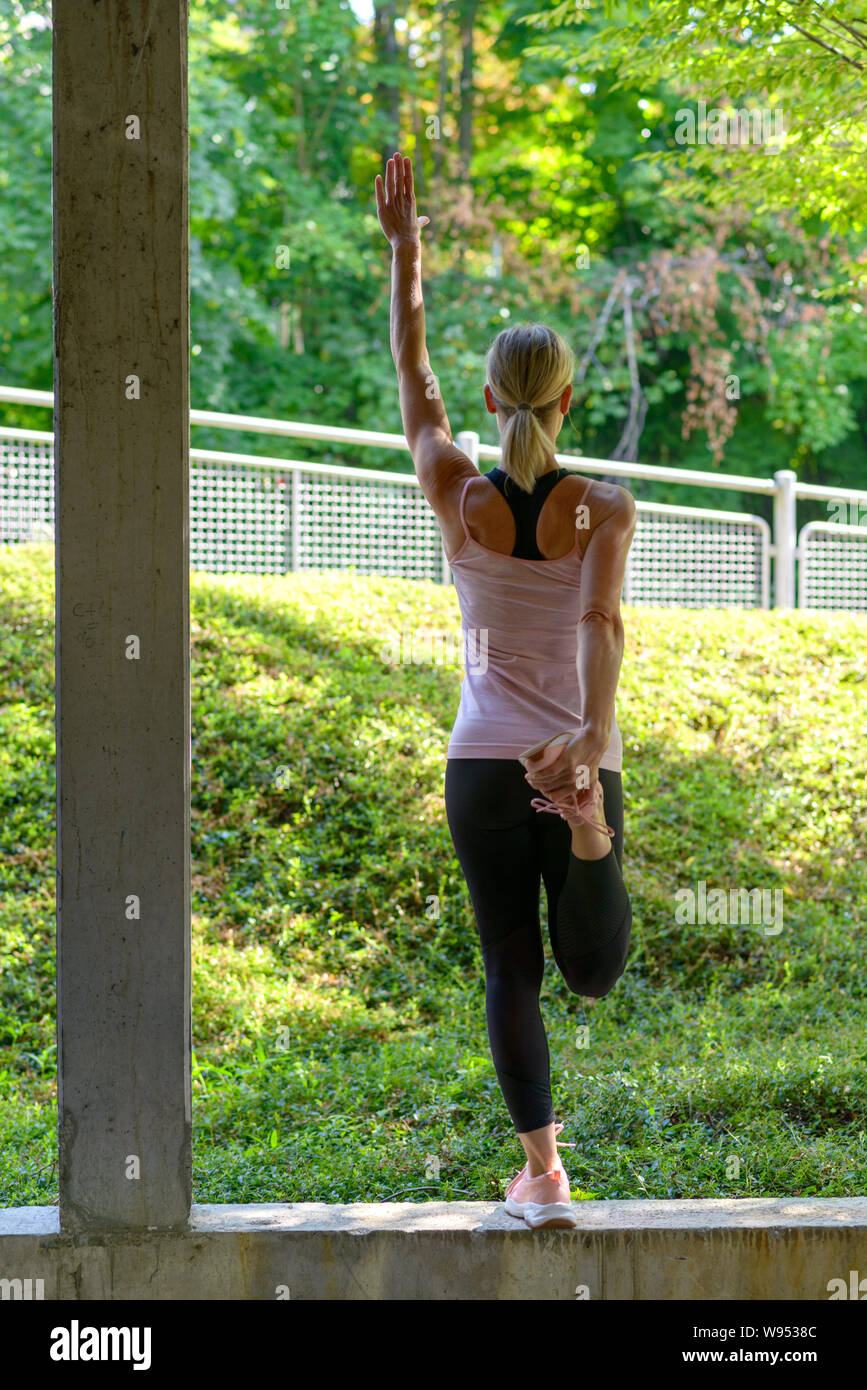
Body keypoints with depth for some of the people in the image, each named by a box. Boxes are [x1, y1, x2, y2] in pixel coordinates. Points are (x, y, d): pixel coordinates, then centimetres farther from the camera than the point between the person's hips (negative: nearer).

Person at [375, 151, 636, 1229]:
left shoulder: (457, 497, -6)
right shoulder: (607, 509, -9)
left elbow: (412, 373, 5)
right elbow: (602, 622, -25)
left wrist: (404, 247, 10)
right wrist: (592, 743, -36)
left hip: (484, 763, 1)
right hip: (577, 755, -1)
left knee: (510, 968, 8)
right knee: (594, 972, 16)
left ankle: (542, 1171, 4)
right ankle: (589, 828, -6)